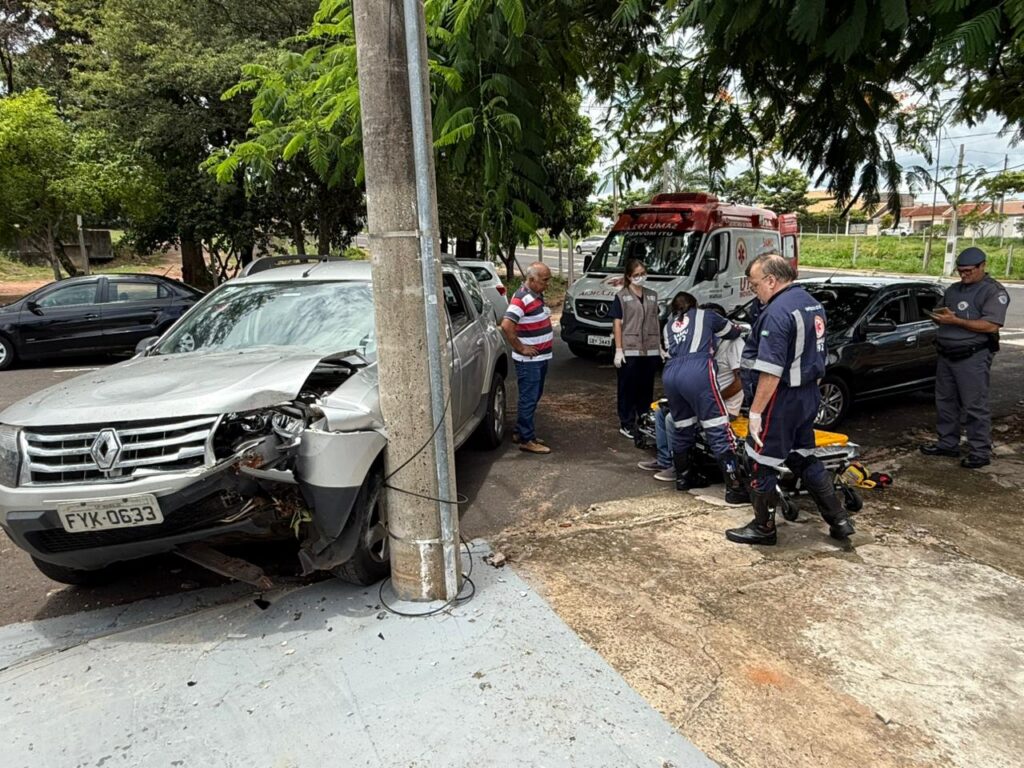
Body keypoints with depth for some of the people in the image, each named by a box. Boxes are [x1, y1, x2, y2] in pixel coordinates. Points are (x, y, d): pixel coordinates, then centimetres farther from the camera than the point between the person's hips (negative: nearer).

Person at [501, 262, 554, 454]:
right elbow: (506, 326, -30)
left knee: (534, 397, 17)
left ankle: (521, 431, 29)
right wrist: (520, 348, -21)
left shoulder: (538, 295, 10)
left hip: (541, 357, 10)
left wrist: (548, 339, 12)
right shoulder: (521, 299, -20)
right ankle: (527, 440, 6)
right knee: (529, 399, -2)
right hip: (529, 360, -10)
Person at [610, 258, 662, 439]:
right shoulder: (621, 296, -1)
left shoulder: (652, 295, 13)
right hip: (630, 350, -4)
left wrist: (660, 346, 12)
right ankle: (626, 425, 7)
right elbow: (617, 324, -4)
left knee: (646, 388, 10)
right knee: (628, 388, 1)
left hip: (650, 350, 4)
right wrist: (618, 350, -10)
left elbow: (655, 322, 16)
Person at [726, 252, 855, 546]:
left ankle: (763, 528, 17)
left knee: (763, 464, 4)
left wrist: (755, 411, -21)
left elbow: (771, 371, -25)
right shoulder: (812, 303, 9)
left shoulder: (777, 312, -21)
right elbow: (816, 355, 17)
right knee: (805, 459, 20)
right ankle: (838, 521, 26)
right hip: (809, 395, 9)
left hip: (782, 399, -9)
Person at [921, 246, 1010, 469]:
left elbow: (991, 326, -18)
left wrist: (956, 321, -22)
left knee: (975, 406, -5)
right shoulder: (953, 289, 16)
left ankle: (981, 452, 3)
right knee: (945, 402, 13)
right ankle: (948, 444, 24)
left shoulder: (994, 291, -7)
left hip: (973, 358, -8)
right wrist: (939, 316, -2)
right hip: (946, 355, 8)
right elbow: (940, 315, 23)